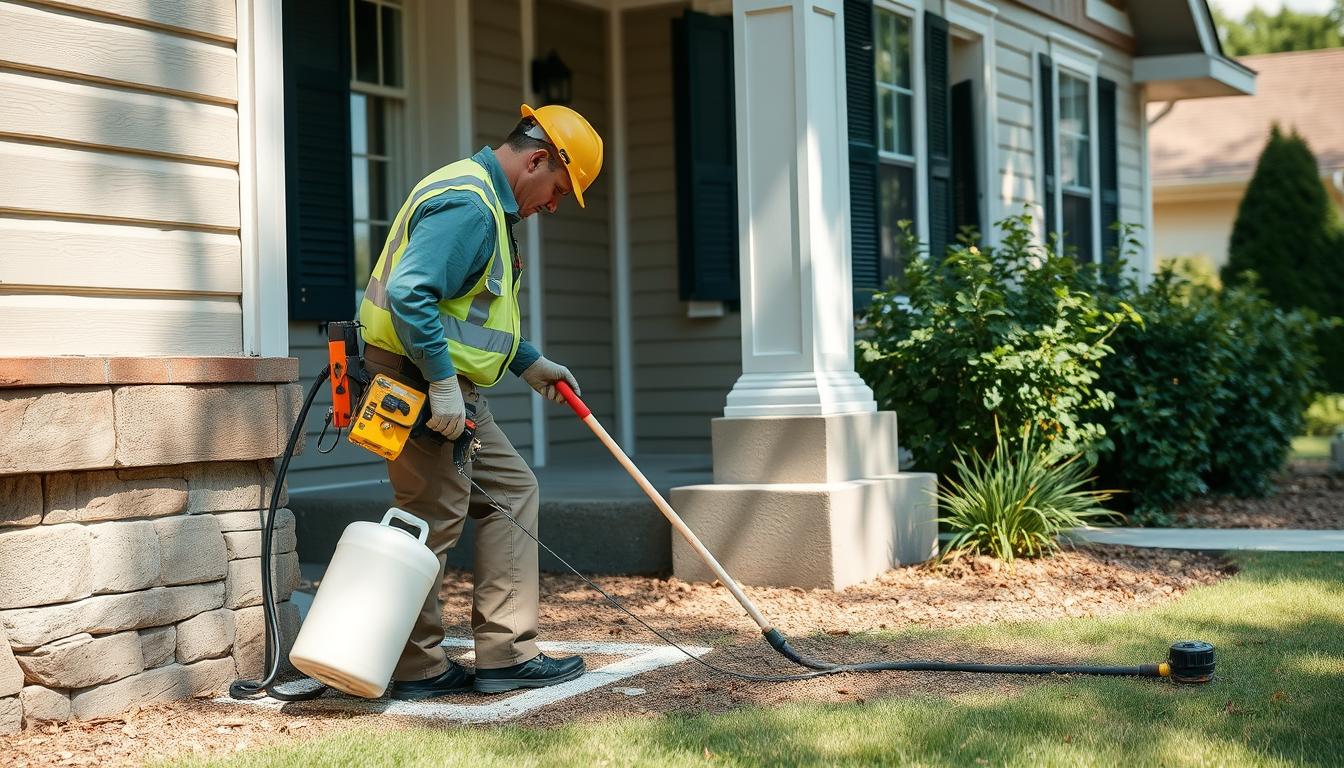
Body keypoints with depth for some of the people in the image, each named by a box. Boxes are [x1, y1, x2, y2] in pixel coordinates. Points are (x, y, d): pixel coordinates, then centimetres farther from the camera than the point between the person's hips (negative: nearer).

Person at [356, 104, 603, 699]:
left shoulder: (486, 202, 19)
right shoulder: (468, 204, -17)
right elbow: (409, 293, -28)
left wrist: (528, 363, 23)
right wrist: (441, 383, -27)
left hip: (449, 389, 11)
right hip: (421, 385, -11)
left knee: (511, 491, 11)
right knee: (434, 518, -4)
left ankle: (506, 654, 12)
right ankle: (416, 668, 7)